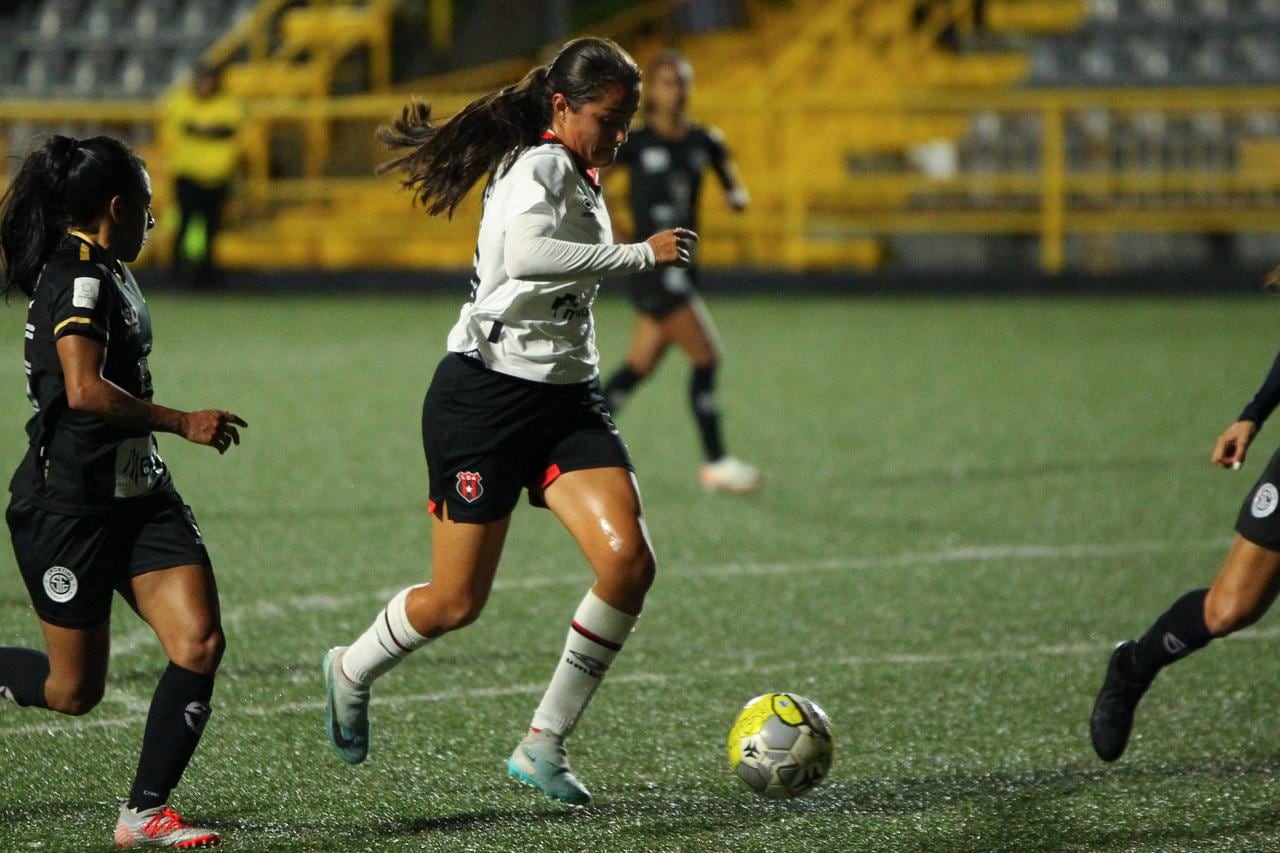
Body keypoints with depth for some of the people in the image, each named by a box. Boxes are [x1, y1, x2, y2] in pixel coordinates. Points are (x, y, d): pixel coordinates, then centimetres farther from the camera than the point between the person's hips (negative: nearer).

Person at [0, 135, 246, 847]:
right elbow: (86, 390, -28)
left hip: (138, 494, 9)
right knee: (74, 690, 0)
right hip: (68, 506, -9)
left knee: (200, 644, -7)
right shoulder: (79, 277, -16)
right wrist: (184, 423, -23)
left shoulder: (105, 274, 14)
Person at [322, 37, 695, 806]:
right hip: (487, 395, -8)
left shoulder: (579, 179, 13)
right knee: (457, 604, 0)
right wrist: (642, 254, -32)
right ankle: (352, 670, 33)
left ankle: (544, 747, -3)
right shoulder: (540, 166, -15)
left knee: (629, 561, -14)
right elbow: (524, 256, -35)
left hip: (568, 398, 8)